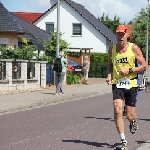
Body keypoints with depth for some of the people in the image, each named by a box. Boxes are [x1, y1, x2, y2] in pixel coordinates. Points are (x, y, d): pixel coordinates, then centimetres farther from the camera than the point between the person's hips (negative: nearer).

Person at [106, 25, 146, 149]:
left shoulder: (134, 48, -4)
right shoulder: (112, 50, 5)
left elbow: (144, 66, -3)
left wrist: (128, 70, -15)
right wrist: (109, 75, 1)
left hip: (131, 84, -1)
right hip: (117, 84, 1)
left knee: (130, 116, 5)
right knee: (117, 111, -16)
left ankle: (133, 122, 45)